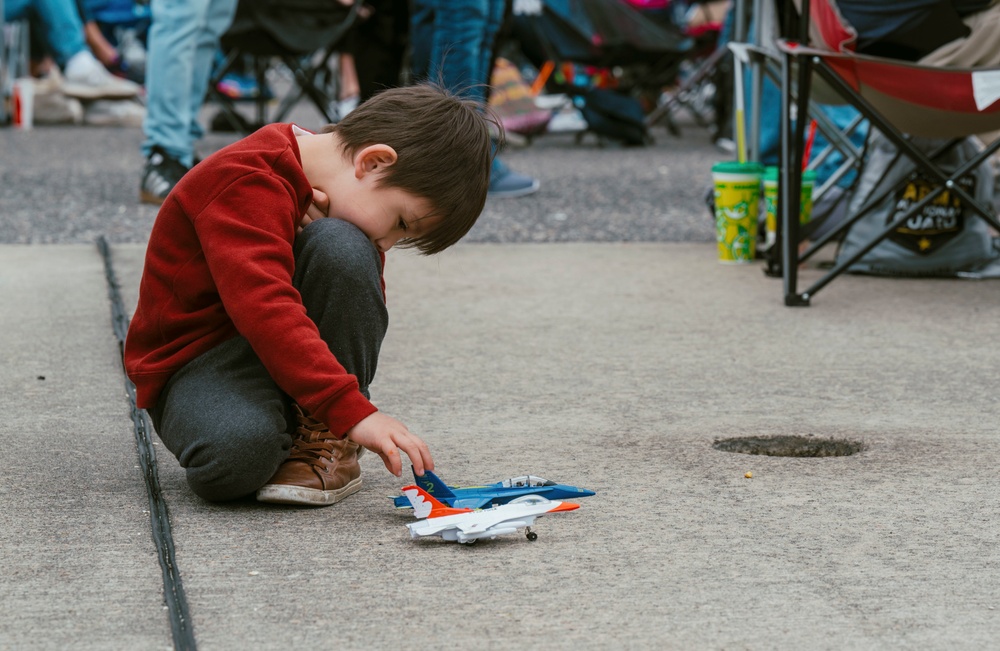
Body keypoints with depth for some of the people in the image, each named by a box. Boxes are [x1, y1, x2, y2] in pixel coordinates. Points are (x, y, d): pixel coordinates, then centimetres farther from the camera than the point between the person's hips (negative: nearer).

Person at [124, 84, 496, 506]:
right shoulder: (248, 185, -24)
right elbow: (265, 309, -38)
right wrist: (353, 411, -44)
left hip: (287, 346, 7)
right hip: (198, 356, -7)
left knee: (340, 247, -24)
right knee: (235, 456, -41)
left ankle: (327, 444, -17)